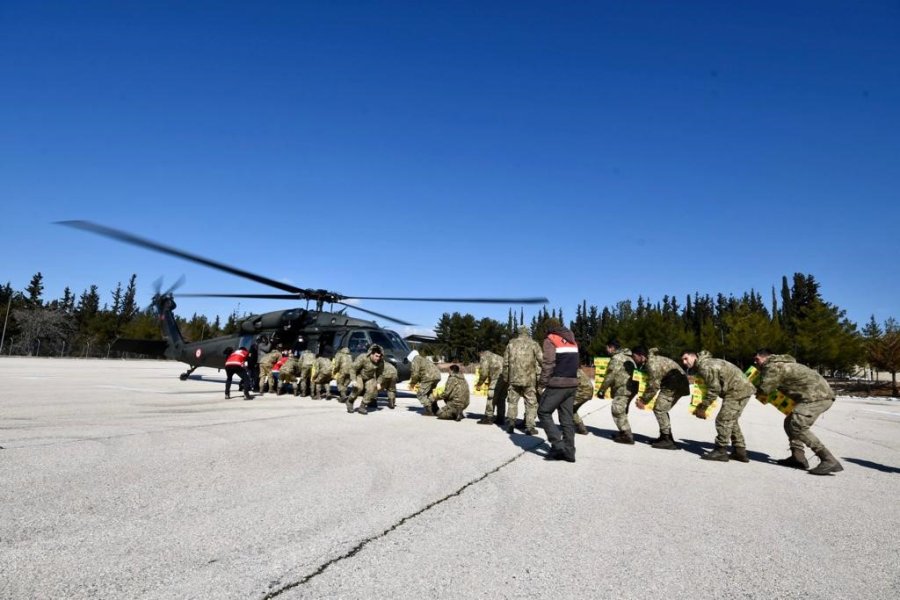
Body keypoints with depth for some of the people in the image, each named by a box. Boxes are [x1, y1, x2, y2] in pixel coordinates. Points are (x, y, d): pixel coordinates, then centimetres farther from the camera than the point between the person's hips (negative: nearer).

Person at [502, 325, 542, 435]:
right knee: (531, 404, 7)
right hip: (529, 379, -2)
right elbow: (540, 362, -6)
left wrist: (506, 379, 16)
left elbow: (505, 363, 8)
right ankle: (529, 427, 5)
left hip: (514, 378, 2)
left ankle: (511, 420, 2)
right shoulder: (534, 344, -1)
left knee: (512, 402, 14)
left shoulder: (511, 344, 7)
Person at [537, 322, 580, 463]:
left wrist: (542, 383, -9)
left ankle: (557, 444, -7)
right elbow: (576, 363, 17)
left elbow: (548, 363, -12)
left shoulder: (550, 340, -3)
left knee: (544, 412, 3)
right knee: (567, 417, 10)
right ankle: (568, 451, 8)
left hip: (558, 384, -7)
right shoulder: (572, 340, 19)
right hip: (572, 384, 7)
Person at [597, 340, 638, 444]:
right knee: (621, 411, 20)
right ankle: (623, 432, 29)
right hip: (630, 388, 11)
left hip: (624, 388, -11)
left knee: (618, 411, -9)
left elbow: (610, 376, -14)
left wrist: (601, 390, -7)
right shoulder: (626, 356, 22)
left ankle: (627, 436, -9)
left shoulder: (616, 358, -11)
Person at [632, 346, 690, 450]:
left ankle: (668, 440, -8)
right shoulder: (648, 362, 8)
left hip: (675, 384, -10)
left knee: (659, 409, -11)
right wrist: (643, 397, 10)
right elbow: (651, 384, 16)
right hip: (675, 384, 10)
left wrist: (643, 401, -11)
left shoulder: (652, 364, -23)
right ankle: (665, 437, 24)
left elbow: (654, 387, -20)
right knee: (661, 410, 15)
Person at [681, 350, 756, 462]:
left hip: (737, 391, -11)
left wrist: (702, 407, -10)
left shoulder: (704, 365, -15)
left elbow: (714, 389, -18)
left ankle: (720, 451, -2)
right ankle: (740, 451, 21)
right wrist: (701, 407, 13)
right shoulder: (704, 364, 17)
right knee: (731, 420, 17)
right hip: (743, 388, 11)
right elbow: (712, 387, 20)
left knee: (723, 420, -7)